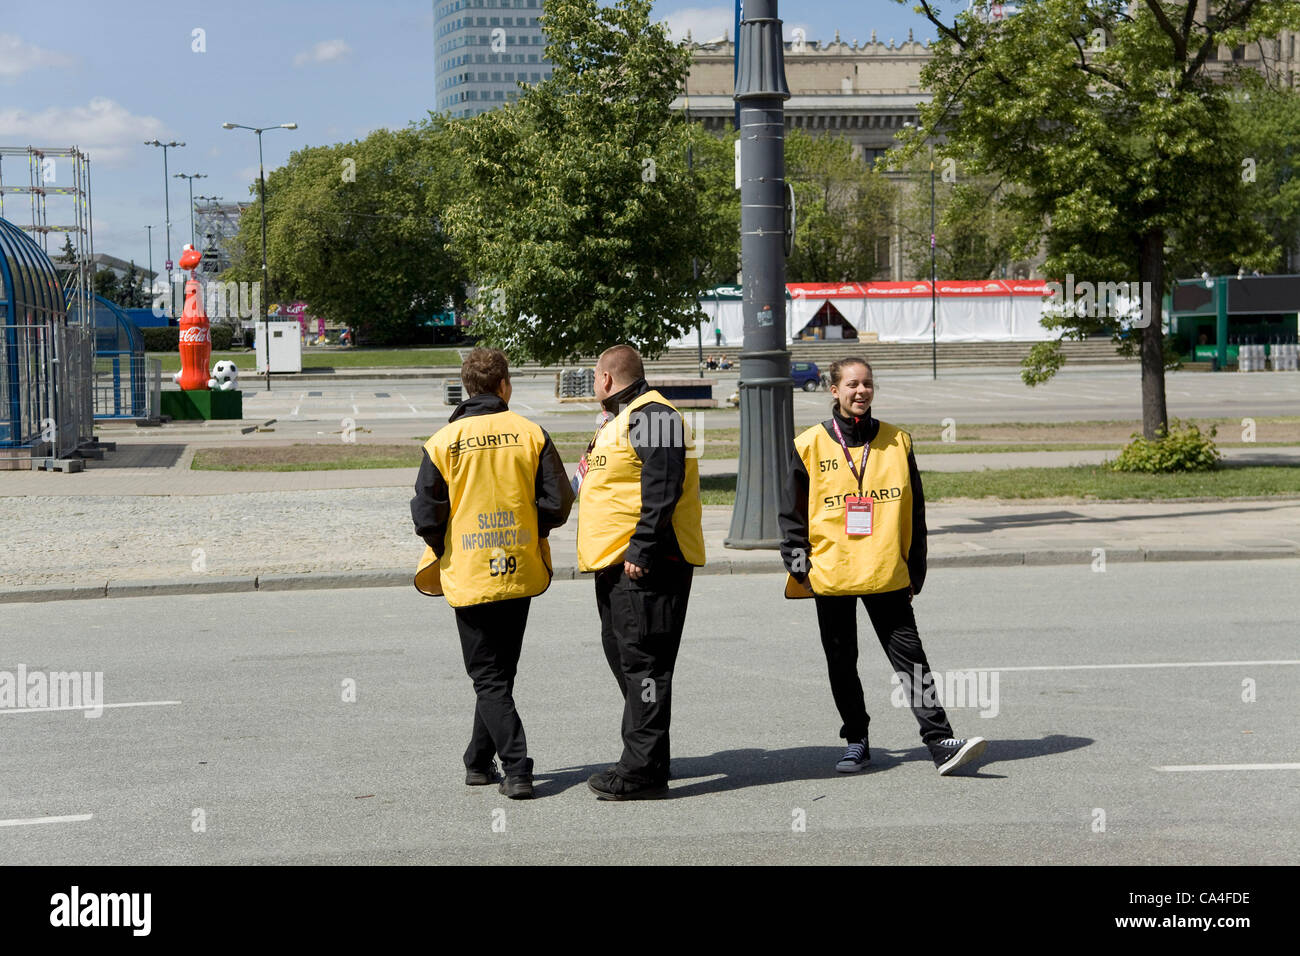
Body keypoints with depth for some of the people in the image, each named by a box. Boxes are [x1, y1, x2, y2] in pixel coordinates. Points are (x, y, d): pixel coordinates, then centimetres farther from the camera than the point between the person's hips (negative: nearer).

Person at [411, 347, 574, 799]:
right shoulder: (531, 434, -3)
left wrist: (443, 551, 12)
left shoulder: (443, 442, -7)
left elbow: (426, 513, -8)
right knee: (501, 671, 17)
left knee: (488, 677, 3)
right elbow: (557, 502, -5)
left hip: (469, 575, -2)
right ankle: (479, 761, 25)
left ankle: (517, 769, -8)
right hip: (520, 571, 2)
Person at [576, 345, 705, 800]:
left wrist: (641, 550, -23)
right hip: (615, 563, 11)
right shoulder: (618, 420, 21)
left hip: (644, 564, -11)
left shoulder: (652, 416, -13)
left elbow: (662, 490, -21)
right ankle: (643, 756, 24)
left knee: (642, 662, -9)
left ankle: (644, 770, -8)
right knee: (621, 656, 15)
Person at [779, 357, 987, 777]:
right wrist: (800, 565, -3)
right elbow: (791, 514, 6)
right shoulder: (811, 446, 2)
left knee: (909, 656, -6)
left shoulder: (897, 442, 6)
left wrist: (915, 571, 7)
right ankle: (856, 740, 22)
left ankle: (939, 741, -10)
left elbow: (914, 512, 10)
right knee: (841, 661, 9)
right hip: (830, 574, 0)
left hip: (886, 573, 0)